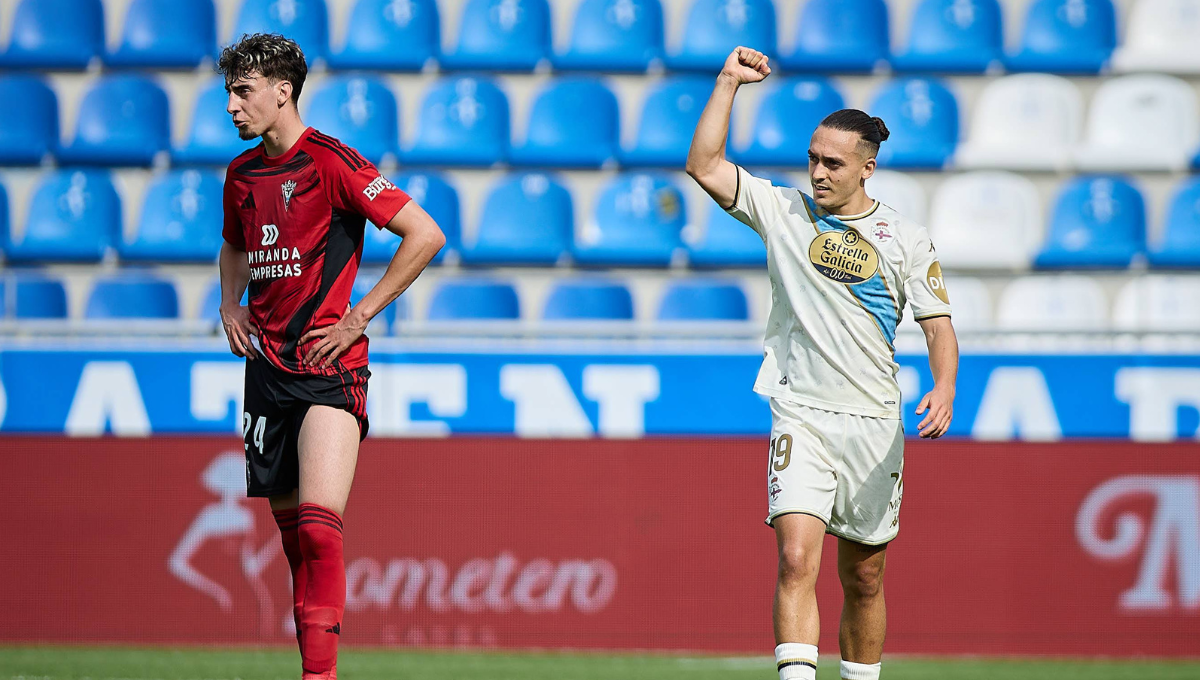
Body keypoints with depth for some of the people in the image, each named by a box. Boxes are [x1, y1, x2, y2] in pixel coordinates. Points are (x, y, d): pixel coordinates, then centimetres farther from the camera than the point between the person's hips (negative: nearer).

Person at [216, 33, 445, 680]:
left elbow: (425, 236, -13)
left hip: (328, 366, -7)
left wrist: (358, 316, -11)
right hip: (267, 365, 7)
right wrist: (230, 304, 14)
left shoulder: (331, 162, -11)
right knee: (290, 527, 8)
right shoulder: (242, 173, 12)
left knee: (318, 527, -19)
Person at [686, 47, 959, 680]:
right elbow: (703, 166, -3)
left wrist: (944, 388, -14)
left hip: (875, 424, 2)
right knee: (797, 559, -19)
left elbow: (939, 325, 5)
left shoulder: (905, 238, 5)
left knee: (864, 579, 9)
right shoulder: (783, 211, 5)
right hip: (802, 417, -1)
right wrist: (729, 81, -3)